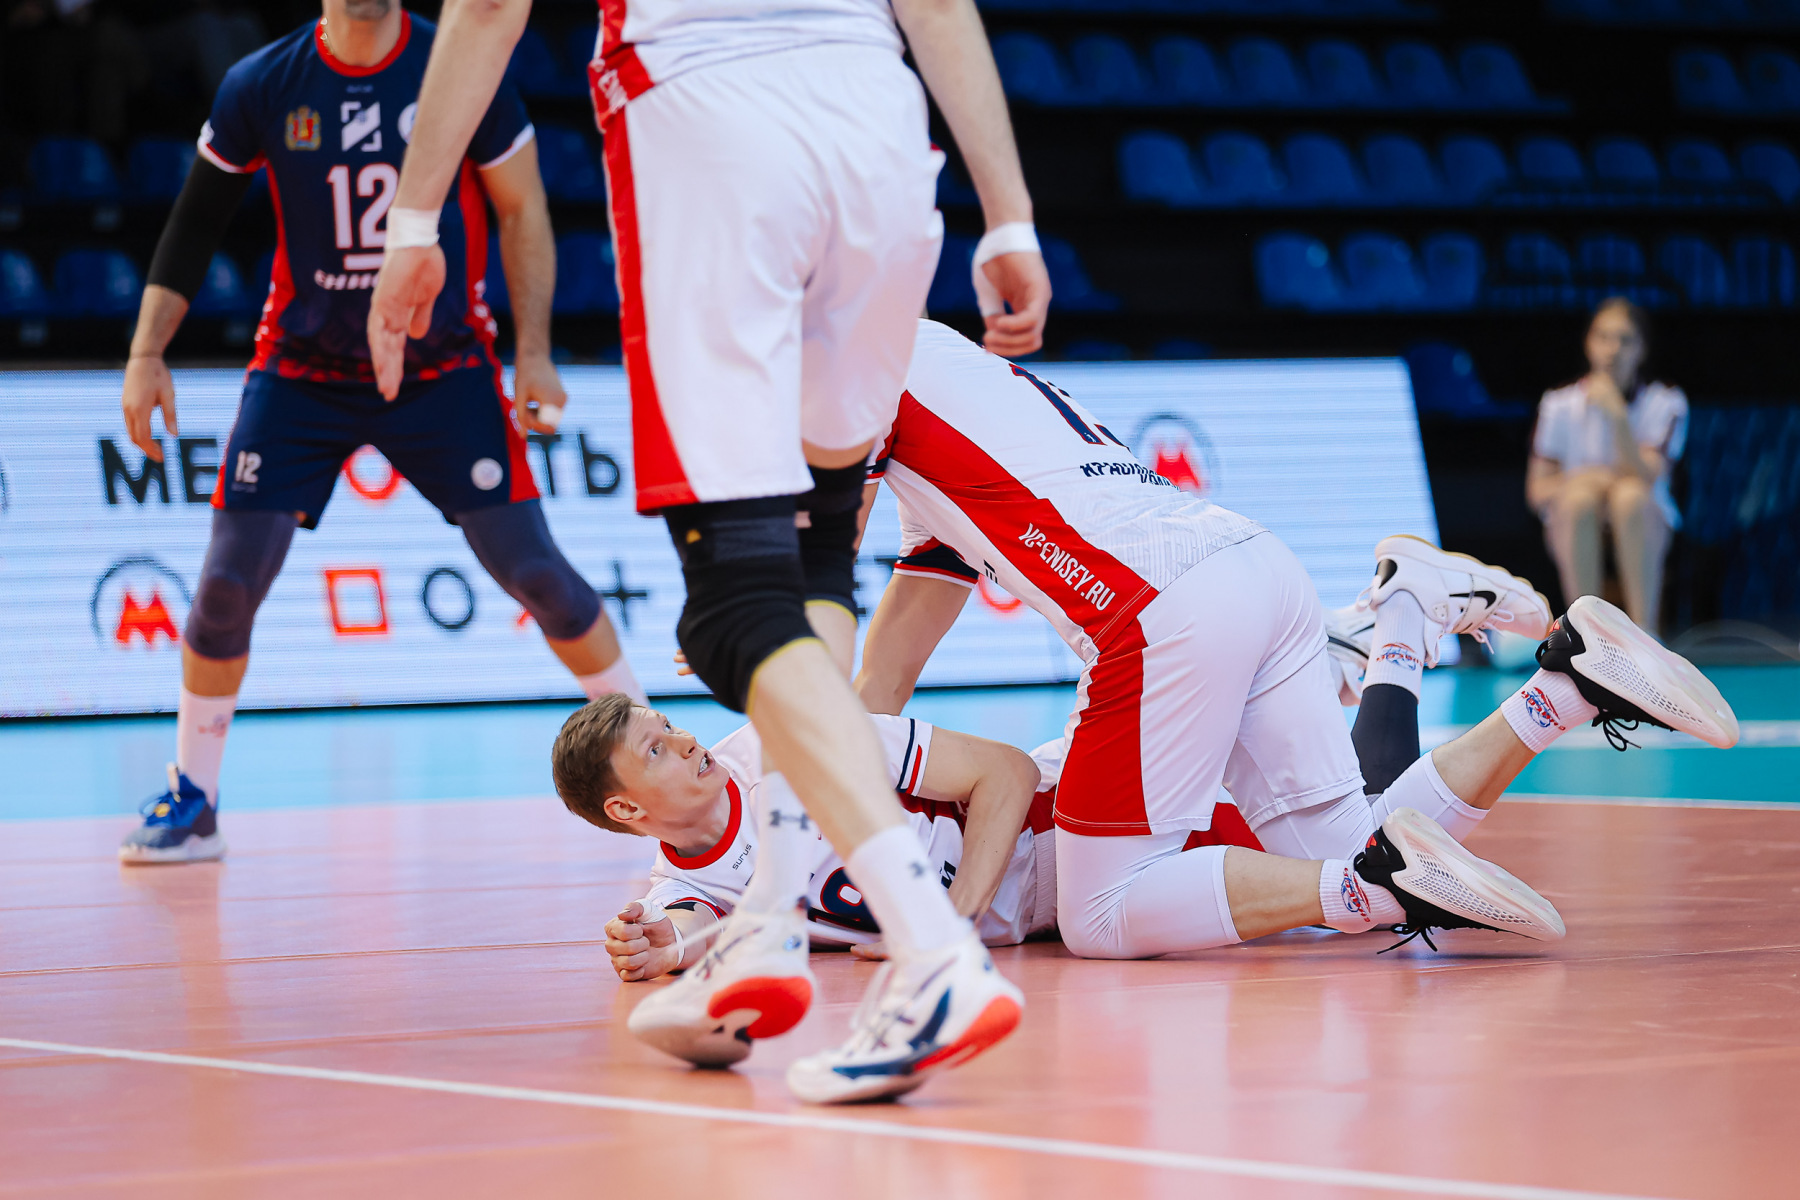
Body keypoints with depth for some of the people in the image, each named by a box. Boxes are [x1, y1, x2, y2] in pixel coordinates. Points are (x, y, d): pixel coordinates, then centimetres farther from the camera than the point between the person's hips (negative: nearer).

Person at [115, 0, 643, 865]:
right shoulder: (261, 87, -7)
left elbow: (522, 213, -1)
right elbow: (195, 223, 4)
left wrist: (533, 354, -7)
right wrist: (147, 353, -2)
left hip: (442, 366, -1)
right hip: (302, 368, 1)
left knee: (533, 570, -8)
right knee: (228, 581, -8)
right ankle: (190, 801, 10)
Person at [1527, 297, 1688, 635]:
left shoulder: (1665, 403, -5)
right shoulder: (1560, 404, -2)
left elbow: (1647, 478, -18)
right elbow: (1537, 490, 0)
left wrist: (1617, 415, -29)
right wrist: (1581, 481, -21)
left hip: (1642, 527, -1)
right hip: (1575, 533, 1)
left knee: (1631, 493, -34)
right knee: (1581, 494, -33)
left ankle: (1645, 631, -36)